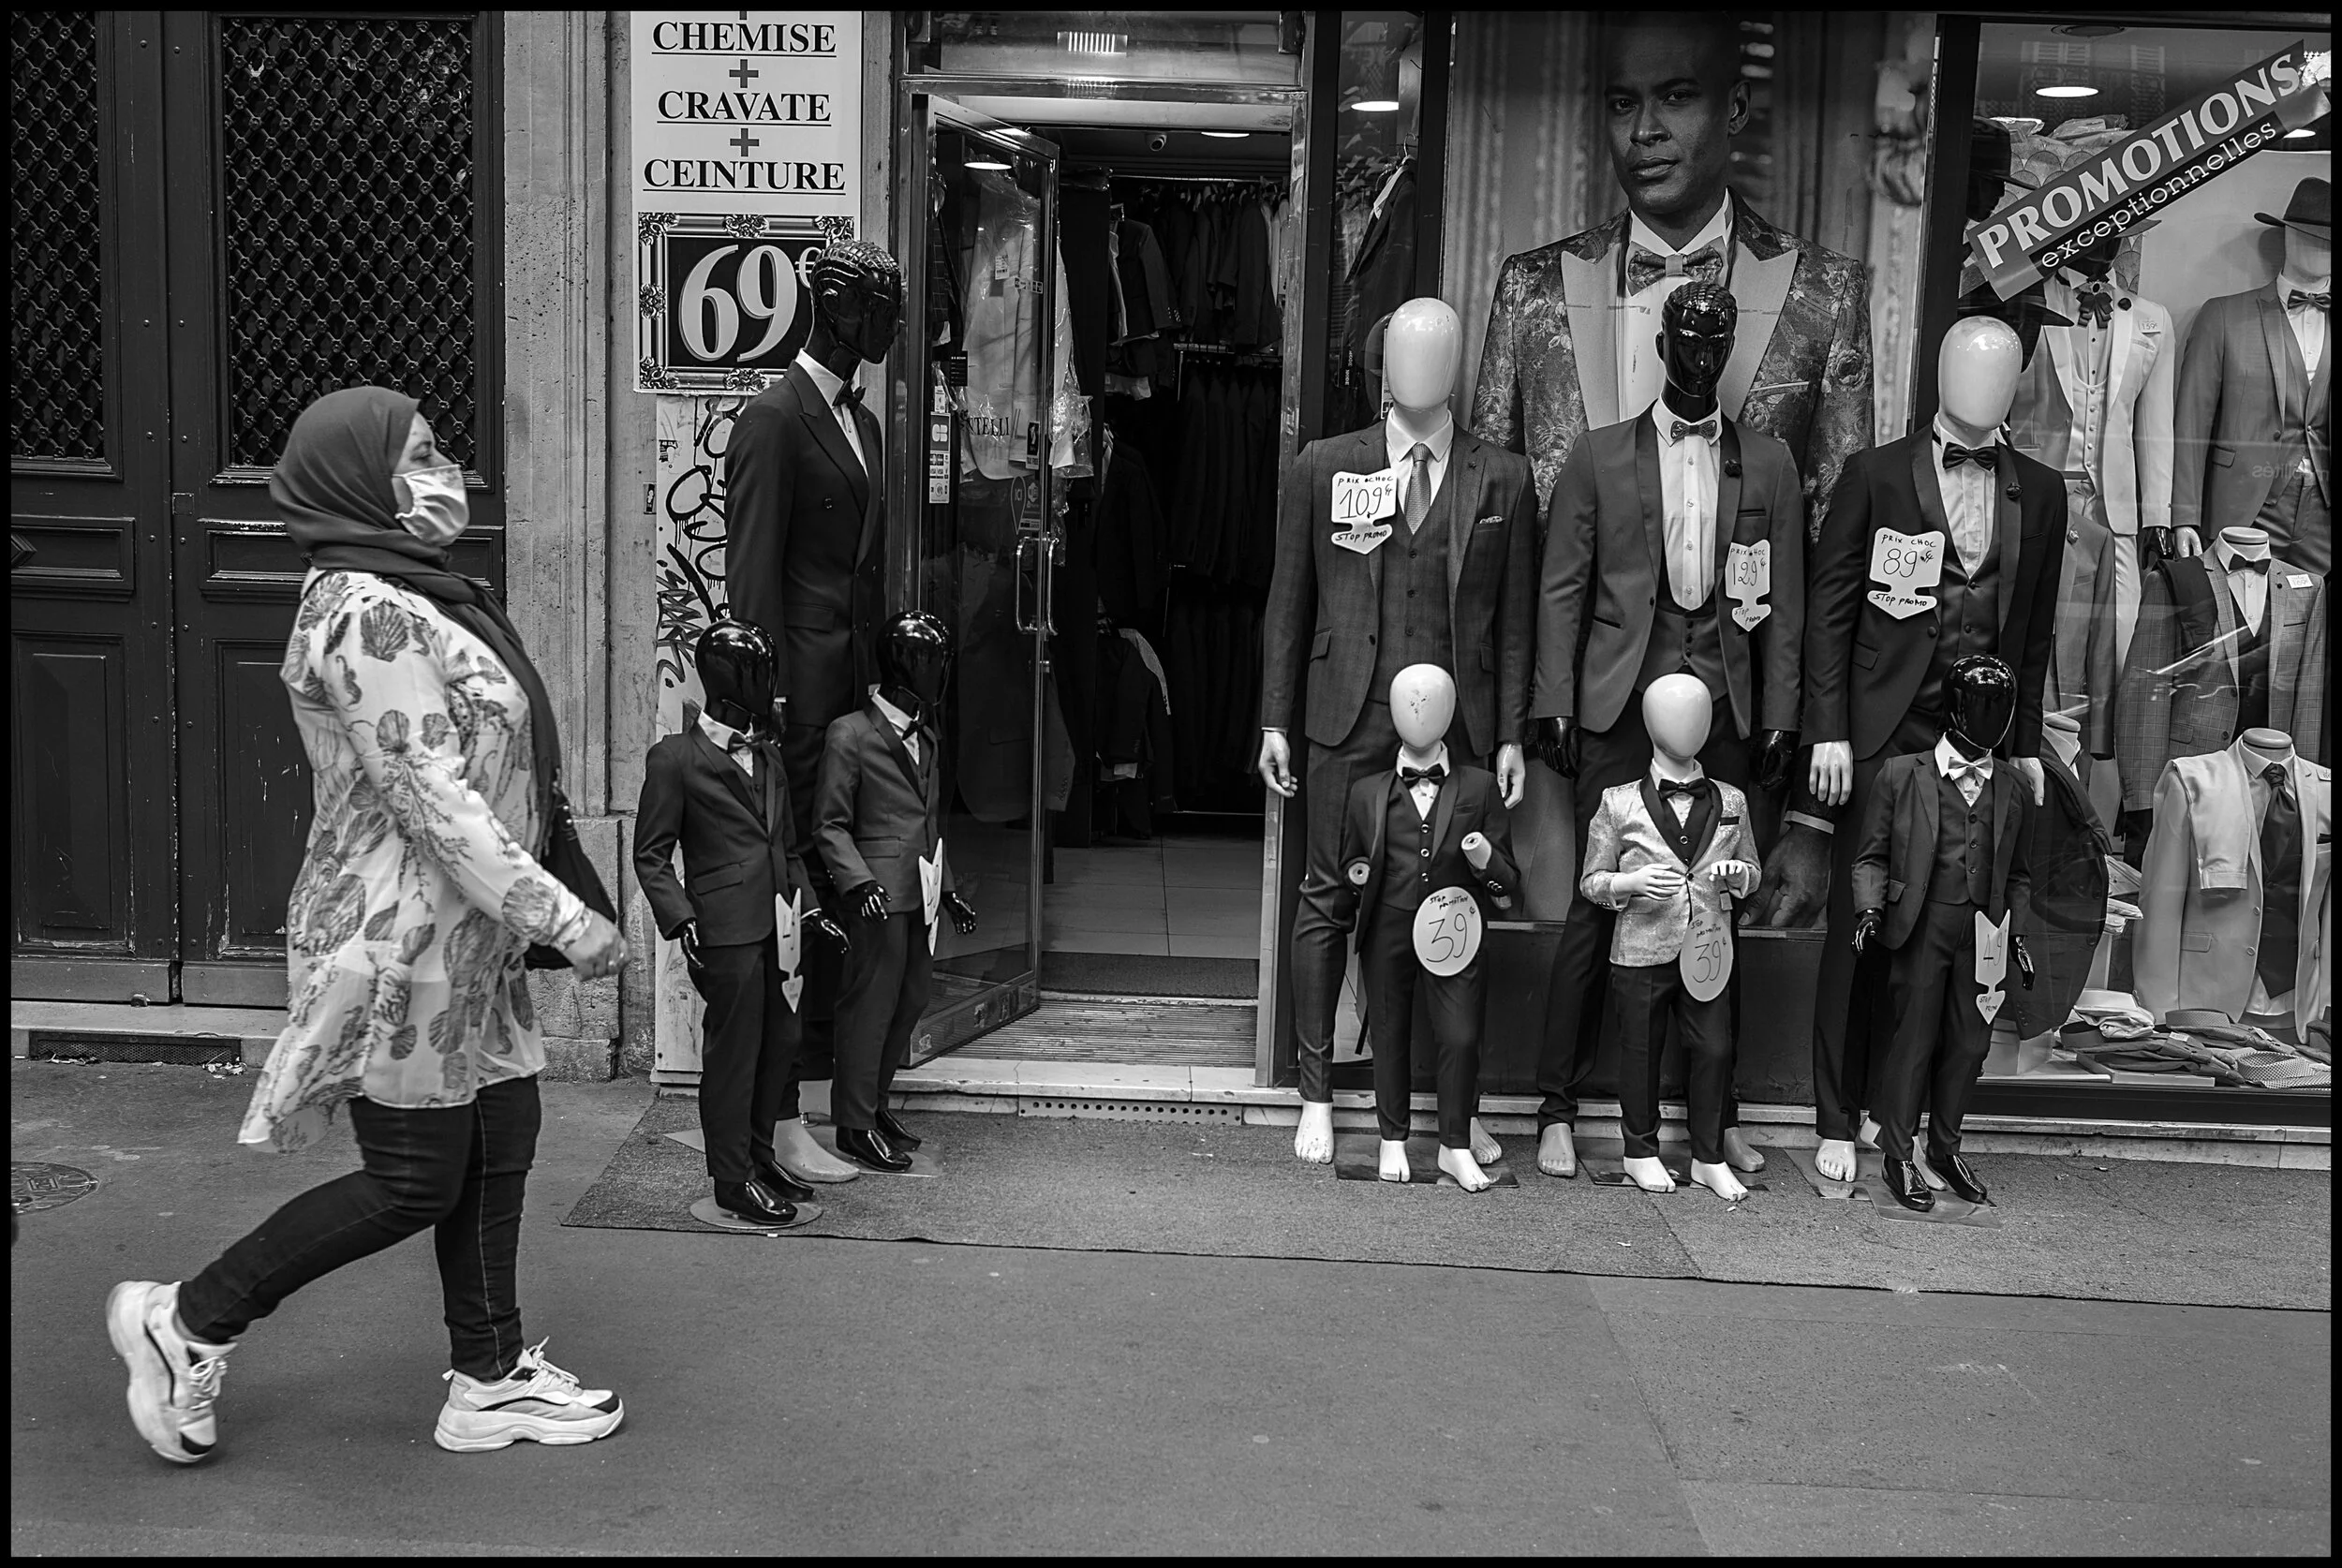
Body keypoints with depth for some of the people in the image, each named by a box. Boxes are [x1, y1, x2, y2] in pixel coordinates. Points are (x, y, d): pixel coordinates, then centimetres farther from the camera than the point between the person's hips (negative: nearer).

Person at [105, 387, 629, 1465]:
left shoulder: (412, 597, 12)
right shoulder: (367, 615, -20)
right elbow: (432, 801, -24)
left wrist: (527, 915, 19)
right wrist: (562, 918, -21)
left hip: (463, 941, 10)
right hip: (399, 941, -10)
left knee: (497, 1147, 13)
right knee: (413, 1182, 1)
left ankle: (490, 1381, 24)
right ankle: (188, 1323, 16)